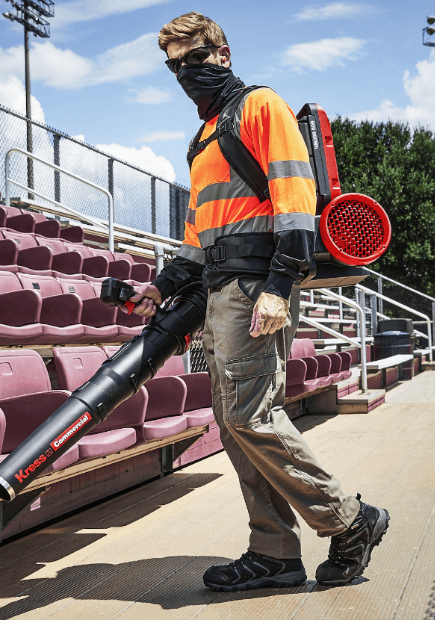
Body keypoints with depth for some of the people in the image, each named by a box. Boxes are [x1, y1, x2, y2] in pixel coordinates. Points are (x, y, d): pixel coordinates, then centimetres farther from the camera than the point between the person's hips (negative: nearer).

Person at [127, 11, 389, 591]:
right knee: (236, 423, 4)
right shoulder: (207, 136, 28)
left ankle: (351, 523, 1)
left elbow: (294, 194, -11)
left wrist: (278, 286, -20)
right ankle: (276, 554, 10)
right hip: (222, 293, 9)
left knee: (251, 416, -14)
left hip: (257, 283, -9)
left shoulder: (260, 105, 2)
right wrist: (165, 284, 19)